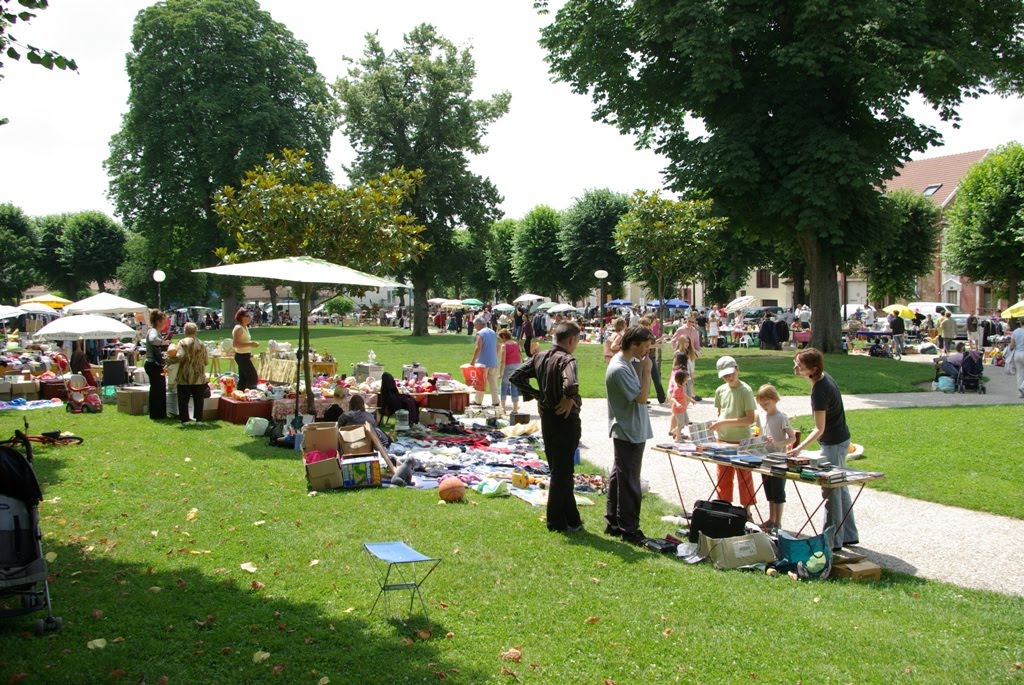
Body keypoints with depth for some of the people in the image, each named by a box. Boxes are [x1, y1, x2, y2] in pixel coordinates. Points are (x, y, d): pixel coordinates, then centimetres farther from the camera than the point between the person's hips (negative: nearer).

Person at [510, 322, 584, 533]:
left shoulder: (540, 357, 5)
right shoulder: (566, 359, -19)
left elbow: (516, 376, 7)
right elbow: (570, 384, -38)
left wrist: (536, 395, 7)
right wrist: (569, 399, -19)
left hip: (546, 418, 8)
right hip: (565, 420, -8)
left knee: (558, 469, 16)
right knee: (562, 472, 3)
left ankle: (571, 518, 27)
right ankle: (557, 521, 13)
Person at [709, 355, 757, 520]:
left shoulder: (745, 391, -11)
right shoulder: (720, 391, 5)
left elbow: (750, 419, -15)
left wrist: (725, 422, -19)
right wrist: (717, 421, -6)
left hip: (742, 441, -5)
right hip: (723, 440, 5)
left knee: (744, 478, 5)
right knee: (723, 478, 12)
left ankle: (747, 511, 15)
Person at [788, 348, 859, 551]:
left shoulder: (820, 391, -28)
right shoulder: (825, 377, 1)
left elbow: (819, 429, -26)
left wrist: (799, 448, -33)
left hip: (833, 444, -10)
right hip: (841, 440, 10)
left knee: (831, 492, -1)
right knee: (840, 489, 18)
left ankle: (834, 541, 7)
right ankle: (848, 535, 28)